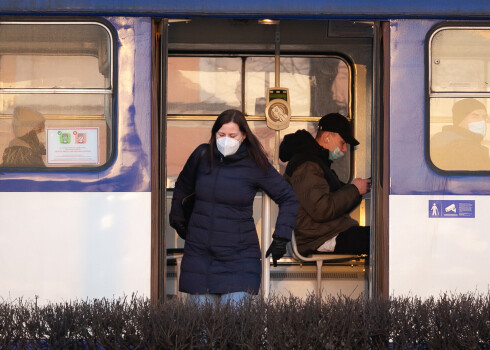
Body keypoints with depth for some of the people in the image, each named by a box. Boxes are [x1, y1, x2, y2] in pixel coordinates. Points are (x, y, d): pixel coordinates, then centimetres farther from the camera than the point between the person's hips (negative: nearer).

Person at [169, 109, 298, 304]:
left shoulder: (255, 165, -4)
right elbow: (182, 187, 25)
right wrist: (177, 218, 19)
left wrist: (281, 238, -3)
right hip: (198, 254, 3)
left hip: (238, 259, -3)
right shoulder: (201, 156, 4)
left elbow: (288, 198, 4)